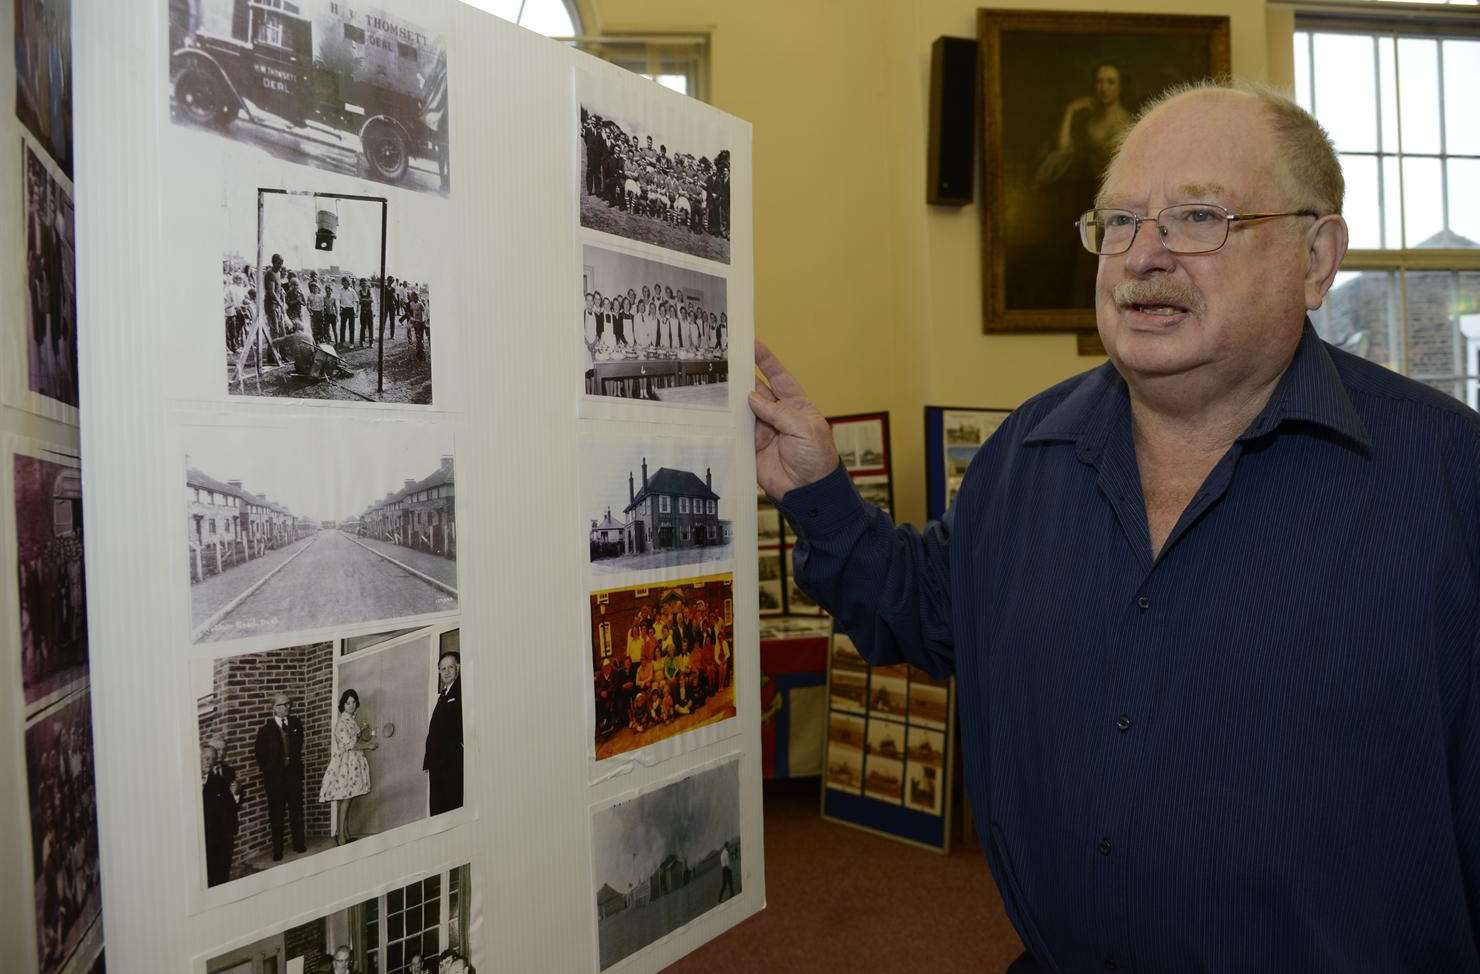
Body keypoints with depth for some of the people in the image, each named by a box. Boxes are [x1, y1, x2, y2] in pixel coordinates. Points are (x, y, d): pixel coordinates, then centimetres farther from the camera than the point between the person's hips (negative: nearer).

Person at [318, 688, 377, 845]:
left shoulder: (354, 719, 13)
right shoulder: (341, 722, -13)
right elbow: (348, 744, -17)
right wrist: (368, 746, -11)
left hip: (355, 762, 8)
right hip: (345, 763, -8)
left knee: (348, 800, 11)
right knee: (345, 800, -7)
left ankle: (345, 833, 17)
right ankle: (341, 836, -3)